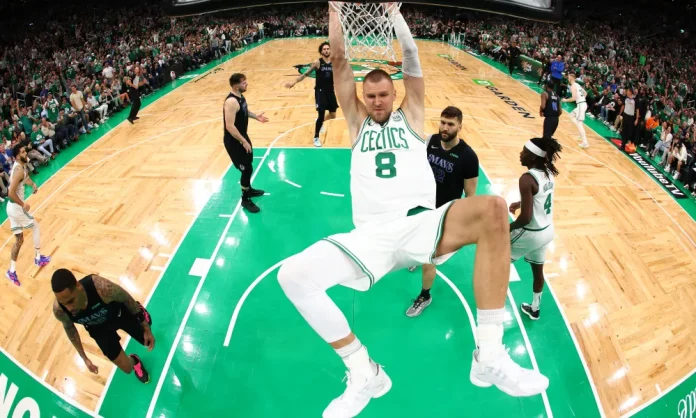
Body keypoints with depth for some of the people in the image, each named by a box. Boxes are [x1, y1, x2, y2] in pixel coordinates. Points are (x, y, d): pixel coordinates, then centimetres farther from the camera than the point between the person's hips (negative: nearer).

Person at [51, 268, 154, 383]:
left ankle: (141, 313, 48)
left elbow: (127, 299, -23)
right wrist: (84, 358, 0)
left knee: (149, 342, 18)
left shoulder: (101, 287, -45)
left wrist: (146, 329, -11)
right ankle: (134, 361, 43)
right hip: (99, 329, 2)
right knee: (128, 368, 3)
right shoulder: (59, 310, -34)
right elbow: (69, 328, -8)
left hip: (121, 313, -1)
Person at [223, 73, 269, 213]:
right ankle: (245, 199, 15)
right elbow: (230, 126, -31)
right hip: (234, 141, -10)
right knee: (247, 169, -2)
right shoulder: (231, 102, -29)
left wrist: (255, 116, 6)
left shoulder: (240, 96, 1)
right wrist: (244, 142, -27)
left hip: (242, 137, 10)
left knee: (248, 164, 23)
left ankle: (248, 189, 45)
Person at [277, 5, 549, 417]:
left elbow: (411, 55, 12)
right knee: (293, 276, -21)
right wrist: (337, 9, 13)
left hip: (420, 224, -1)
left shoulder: (411, 116, 19)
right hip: (370, 235, 1)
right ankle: (365, 373, -4)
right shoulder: (357, 121, 21)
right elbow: (340, 61, 14)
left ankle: (490, 356, -23)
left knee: (493, 209, -30)